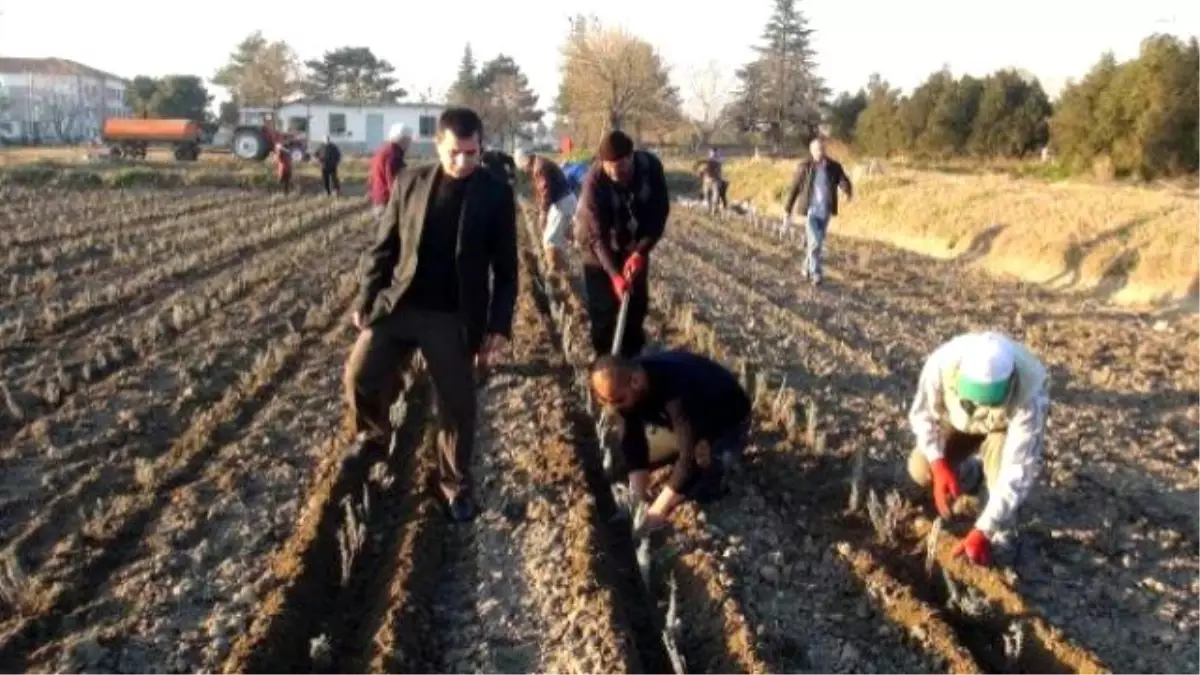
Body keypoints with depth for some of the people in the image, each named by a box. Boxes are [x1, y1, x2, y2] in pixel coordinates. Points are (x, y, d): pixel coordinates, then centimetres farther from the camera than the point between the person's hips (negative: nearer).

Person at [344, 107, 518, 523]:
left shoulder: (496, 195, -4)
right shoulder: (410, 182, 2)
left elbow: (505, 267, -2)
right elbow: (383, 246, 7)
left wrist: (499, 325, -6)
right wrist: (366, 298, 3)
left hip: (455, 318, -2)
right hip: (398, 303, 2)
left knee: (457, 405, 5)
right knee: (360, 376, -5)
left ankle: (456, 484, 25)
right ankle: (374, 433, 27)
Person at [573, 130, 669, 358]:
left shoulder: (651, 166, -25)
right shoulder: (594, 180, -32)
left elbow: (660, 213, -18)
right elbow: (597, 235, -31)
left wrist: (641, 252, -30)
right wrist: (614, 274, -42)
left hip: (635, 247, 3)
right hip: (600, 249, -3)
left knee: (637, 304, 9)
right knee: (603, 310, -5)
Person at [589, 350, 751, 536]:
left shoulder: (676, 392, -44)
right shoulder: (625, 390, -22)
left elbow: (690, 455, -42)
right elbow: (632, 441, -16)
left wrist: (657, 511, -41)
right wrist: (638, 499, -24)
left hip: (727, 422, -7)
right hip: (682, 422, 7)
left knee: (698, 489, -28)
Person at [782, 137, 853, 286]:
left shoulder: (834, 167, -4)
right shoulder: (804, 167, -8)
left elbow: (844, 182, -15)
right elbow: (794, 190, -2)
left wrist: (849, 192, -40)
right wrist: (787, 212, -1)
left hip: (825, 212, 3)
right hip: (811, 211, -3)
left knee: (818, 243, 15)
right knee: (814, 242, -16)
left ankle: (808, 267, 36)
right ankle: (815, 274, -11)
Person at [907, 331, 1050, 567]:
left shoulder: (1028, 397, -45)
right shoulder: (942, 362, -39)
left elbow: (1019, 470, -42)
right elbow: (923, 414, -19)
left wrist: (983, 531, -44)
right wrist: (939, 466, -31)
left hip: (1011, 423, -3)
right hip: (961, 418, 3)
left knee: (1003, 464, -34)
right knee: (921, 469, -13)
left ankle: (1001, 540, -12)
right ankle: (970, 473, 19)